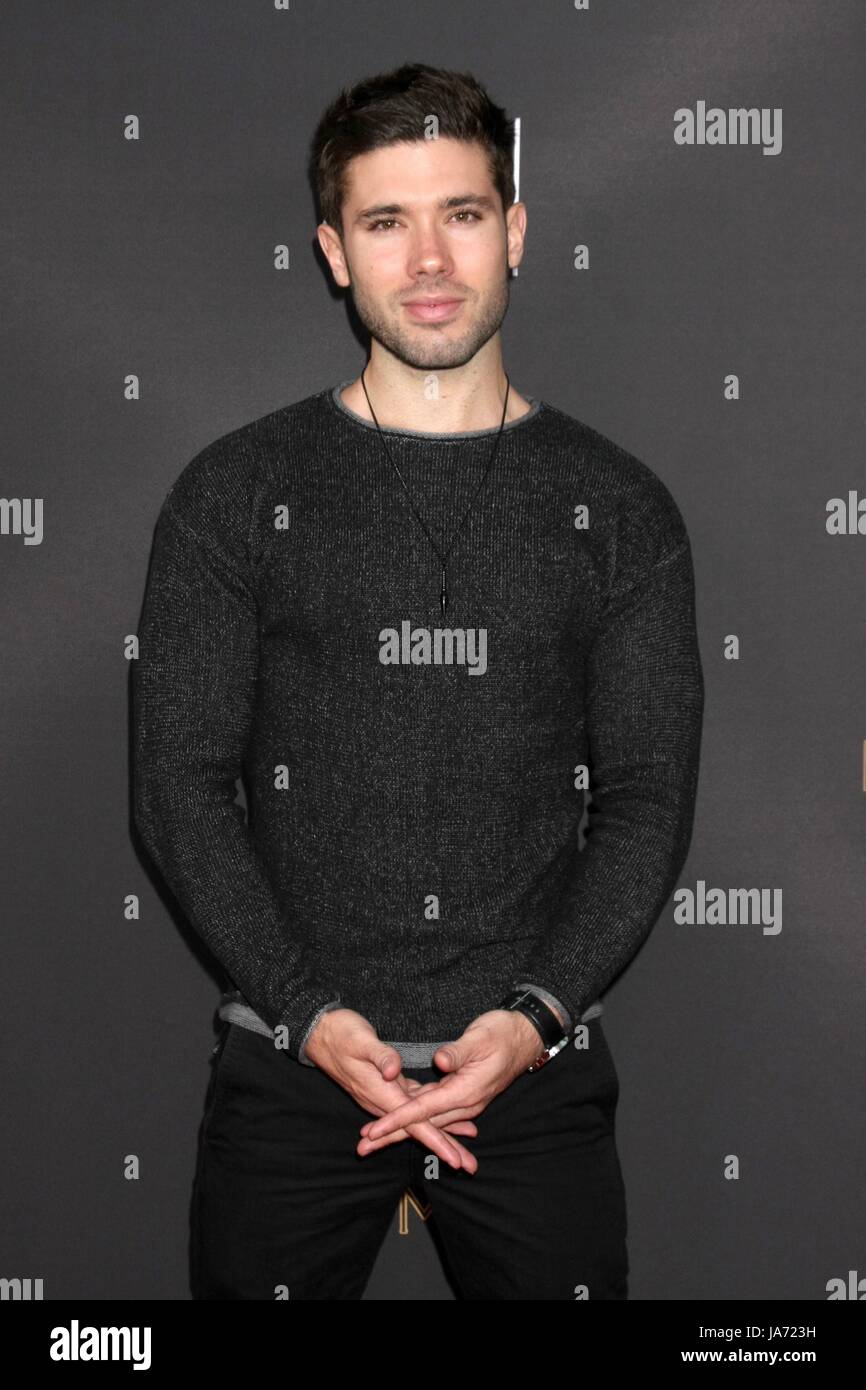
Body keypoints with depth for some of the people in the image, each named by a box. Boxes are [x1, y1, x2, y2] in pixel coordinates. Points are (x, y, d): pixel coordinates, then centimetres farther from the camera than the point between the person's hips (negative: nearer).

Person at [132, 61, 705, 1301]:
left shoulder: (619, 509, 4)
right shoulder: (236, 493, 2)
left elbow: (648, 801, 1)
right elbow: (180, 784, -2)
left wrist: (533, 1015, -13)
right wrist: (310, 1013, -13)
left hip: (539, 1069, 1)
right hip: (292, 1063, 0)